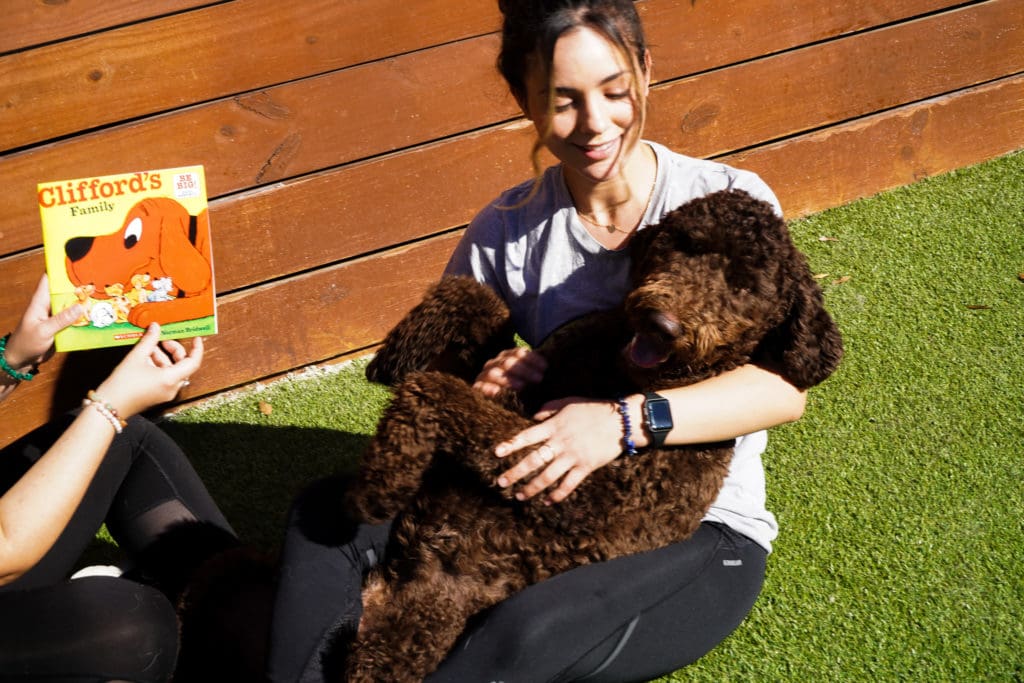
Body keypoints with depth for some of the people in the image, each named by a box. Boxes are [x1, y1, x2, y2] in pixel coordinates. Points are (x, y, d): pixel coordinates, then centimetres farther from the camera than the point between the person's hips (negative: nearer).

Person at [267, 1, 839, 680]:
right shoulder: (507, 232, 1)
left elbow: (785, 387, -22)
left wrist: (628, 421, -36)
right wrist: (479, 388, -15)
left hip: (702, 534, -4)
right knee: (329, 510, -13)